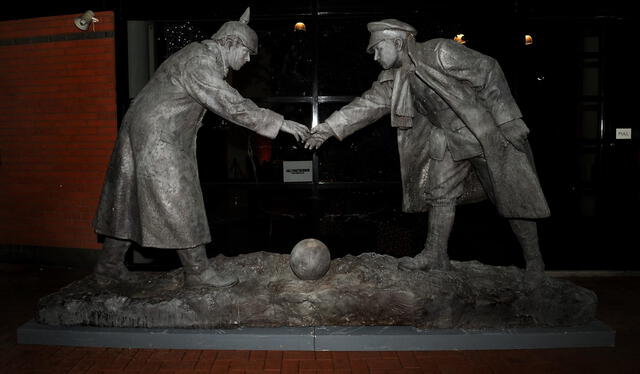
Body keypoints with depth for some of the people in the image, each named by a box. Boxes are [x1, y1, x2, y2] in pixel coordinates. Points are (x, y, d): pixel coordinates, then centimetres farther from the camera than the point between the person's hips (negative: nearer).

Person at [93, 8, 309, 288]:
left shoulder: (204, 54, 12)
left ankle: (109, 266, 24)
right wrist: (280, 123, -23)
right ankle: (197, 272, 5)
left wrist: (239, 28, 24)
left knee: (131, 202, 14)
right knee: (179, 204, -5)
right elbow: (233, 106, -25)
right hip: (156, 137, -10)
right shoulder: (199, 62, -19)